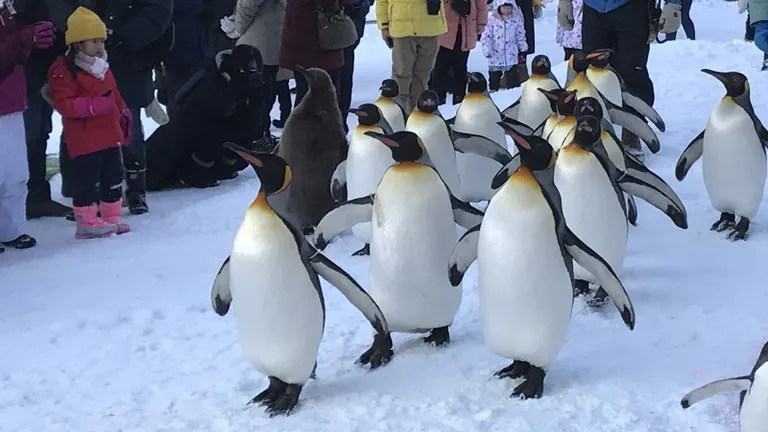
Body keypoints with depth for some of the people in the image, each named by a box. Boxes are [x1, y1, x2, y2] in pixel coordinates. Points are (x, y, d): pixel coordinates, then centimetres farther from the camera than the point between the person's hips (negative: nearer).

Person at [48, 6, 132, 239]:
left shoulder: (102, 67, 14)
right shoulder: (63, 70, -14)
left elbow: (114, 95, 26)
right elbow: (63, 104, -21)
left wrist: (124, 113, 16)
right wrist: (93, 105, -29)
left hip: (109, 134, 9)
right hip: (84, 140, -8)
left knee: (113, 178, 13)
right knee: (88, 181, -6)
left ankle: (112, 217, 23)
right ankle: (87, 223, 1)